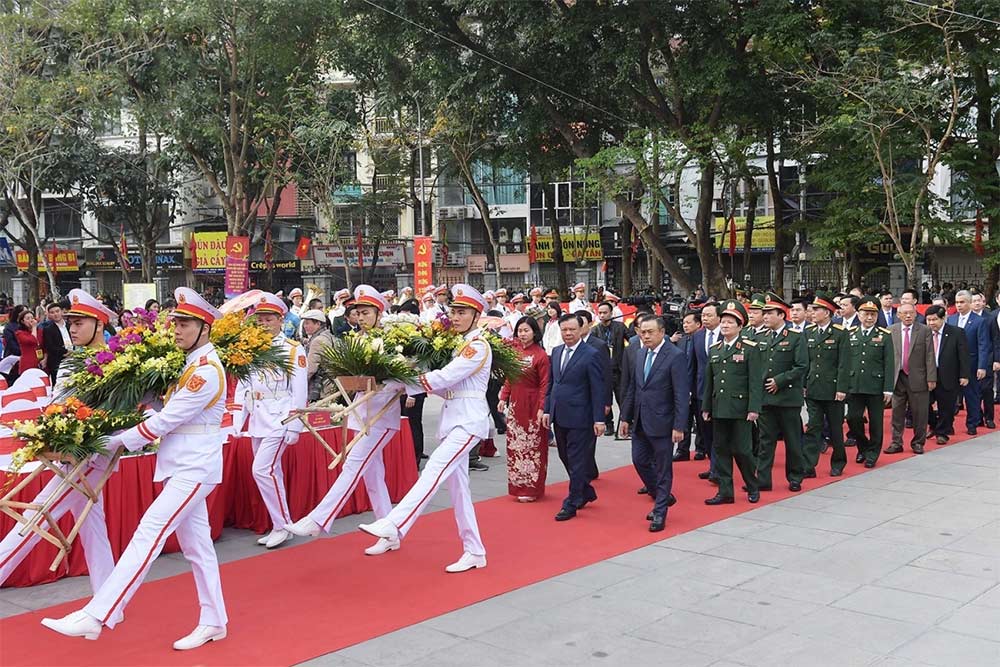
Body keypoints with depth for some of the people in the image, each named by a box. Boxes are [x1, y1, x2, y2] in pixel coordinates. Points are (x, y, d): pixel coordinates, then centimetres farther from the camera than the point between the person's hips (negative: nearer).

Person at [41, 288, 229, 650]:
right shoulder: (189, 363, 13)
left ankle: (96, 616, -15)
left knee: (149, 532, -13)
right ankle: (214, 622, 19)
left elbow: (167, 419, -18)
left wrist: (119, 441, -10)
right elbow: (170, 412, 14)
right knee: (195, 542, 12)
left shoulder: (208, 369, -17)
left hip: (194, 466, -10)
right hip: (182, 463, 10)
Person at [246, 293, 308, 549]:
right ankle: (278, 527, 18)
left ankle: (283, 525, -4)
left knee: (262, 469, -14)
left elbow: (299, 391, -8)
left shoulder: (293, 350, -5)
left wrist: (294, 427, -12)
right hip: (257, 420, 6)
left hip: (279, 419, -6)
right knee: (271, 473, 10)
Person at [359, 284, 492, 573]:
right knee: (457, 485, 8)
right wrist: (408, 383, -2)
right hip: (453, 420, 10)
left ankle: (393, 526, -33)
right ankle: (474, 552, 13)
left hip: (469, 420, -10)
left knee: (433, 471, -22)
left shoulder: (479, 346, -10)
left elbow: (445, 378, -18)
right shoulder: (460, 346, 19)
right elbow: (448, 386, 13)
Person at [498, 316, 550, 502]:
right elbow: (509, 377, 11)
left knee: (533, 446, 3)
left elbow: (544, 384, -12)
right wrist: (503, 398, 4)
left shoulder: (540, 355, -12)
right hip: (515, 403, 6)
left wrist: (542, 408, -17)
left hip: (532, 405, -6)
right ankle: (518, 486, 22)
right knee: (515, 445, 10)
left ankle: (531, 488, 13)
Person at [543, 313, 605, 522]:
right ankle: (586, 492, 33)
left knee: (577, 461, 0)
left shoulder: (591, 355, -10)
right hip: (559, 416, 7)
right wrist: (547, 410, 11)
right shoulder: (556, 352, 10)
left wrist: (599, 419, -14)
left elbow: (598, 389, -12)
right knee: (566, 458, 15)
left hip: (579, 417, -7)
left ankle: (571, 504, 8)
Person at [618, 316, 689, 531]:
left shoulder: (676, 357, -12)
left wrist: (678, 426, -19)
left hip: (662, 423, -7)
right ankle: (664, 497, 32)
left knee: (663, 468, 4)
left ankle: (659, 513, 16)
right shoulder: (640, 355, 9)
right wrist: (625, 417, 12)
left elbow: (682, 395, -15)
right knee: (639, 461, 12)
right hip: (640, 422, 7)